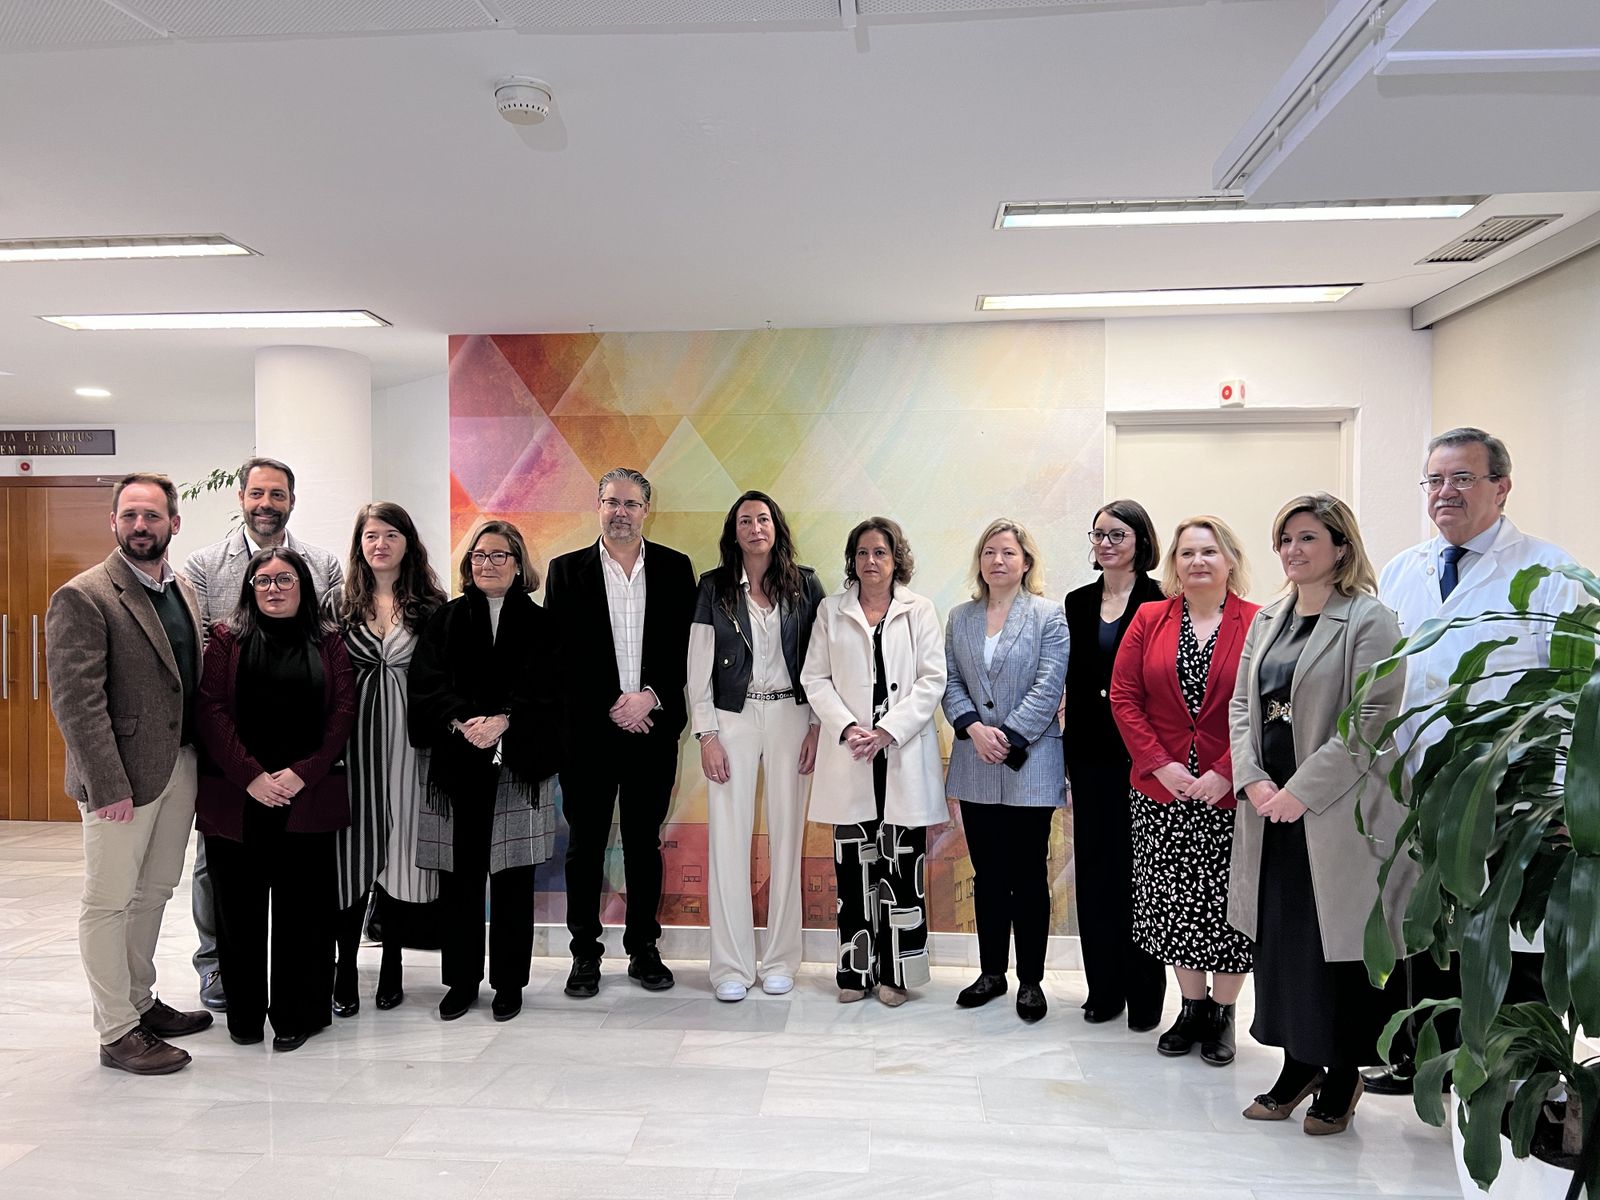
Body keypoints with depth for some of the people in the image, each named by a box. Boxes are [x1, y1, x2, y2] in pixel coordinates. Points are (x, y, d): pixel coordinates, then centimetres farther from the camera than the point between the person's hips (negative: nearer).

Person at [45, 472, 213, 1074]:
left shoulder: (183, 590, 10)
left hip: (180, 768, 7)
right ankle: (117, 1032, 16)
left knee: (155, 891, 17)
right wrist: (108, 785, -19)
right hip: (123, 775, -7)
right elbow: (76, 700, -16)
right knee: (109, 901, 4)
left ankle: (140, 1001, 33)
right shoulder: (82, 597, -11)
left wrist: (203, 759, 5)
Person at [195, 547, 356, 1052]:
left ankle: (297, 1014, 15)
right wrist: (250, 777, -12)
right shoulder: (227, 638, 6)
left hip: (308, 797, 0)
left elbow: (342, 713, 1)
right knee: (240, 907, 7)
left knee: (302, 907, 3)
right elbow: (212, 710, -3)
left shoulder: (328, 643, 8)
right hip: (236, 798, 0)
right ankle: (244, 1013, 22)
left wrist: (302, 773, -10)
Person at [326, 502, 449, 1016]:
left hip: (409, 738, 0)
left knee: (402, 848, 5)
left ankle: (391, 966, 20)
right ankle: (345, 970, 14)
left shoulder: (431, 604, 4)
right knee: (352, 849, 2)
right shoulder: (339, 601, 7)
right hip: (352, 738, 1)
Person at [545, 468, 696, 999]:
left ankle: (643, 950, 24)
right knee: (585, 844, 7)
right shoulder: (567, 570, 2)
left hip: (653, 727, 1)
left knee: (644, 843, 11)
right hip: (588, 729, -1)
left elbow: (686, 646, 2)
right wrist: (611, 707, -10)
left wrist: (650, 696, -12)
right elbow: (560, 654, -2)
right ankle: (585, 955, 20)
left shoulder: (675, 568, 5)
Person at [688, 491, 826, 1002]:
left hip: (790, 718, 1)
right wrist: (706, 735, -5)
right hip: (733, 718, 0)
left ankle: (780, 959, 18)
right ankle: (732, 966, 10)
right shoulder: (714, 587, 2)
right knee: (729, 839, 0)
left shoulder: (804, 584, 4)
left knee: (787, 836, 5)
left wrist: (816, 726, -3)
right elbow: (698, 666, 1)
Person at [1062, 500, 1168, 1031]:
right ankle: (1104, 987, 21)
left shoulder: (1160, 602, -5)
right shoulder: (1078, 603, 10)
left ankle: (1144, 992, 16)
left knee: (1140, 867, 2)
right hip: (1091, 752, 5)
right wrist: (1067, 753, 9)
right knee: (1095, 867, 9)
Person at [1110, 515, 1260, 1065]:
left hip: (1230, 793, -2)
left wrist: (1226, 772, -15)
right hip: (1162, 792, 2)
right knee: (1175, 903, 10)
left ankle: (1222, 1013, 25)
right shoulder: (1149, 619, 4)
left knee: (1228, 905, 6)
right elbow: (1124, 696, 1)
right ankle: (1192, 1008, 28)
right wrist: (1160, 764, -9)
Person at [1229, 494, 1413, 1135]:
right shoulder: (1266, 620, 13)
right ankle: (1298, 1064, 27)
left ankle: (1342, 1075, 22)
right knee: (1278, 939, 11)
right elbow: (1240, 705, 11)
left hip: (1338, 812, -6)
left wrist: (1302, 790, -17)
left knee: (1338, 945, 5)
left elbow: (1370, 719, -15)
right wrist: (1253, 781, -4)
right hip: (1270, 810, 6)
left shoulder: (1369, 619, -8)